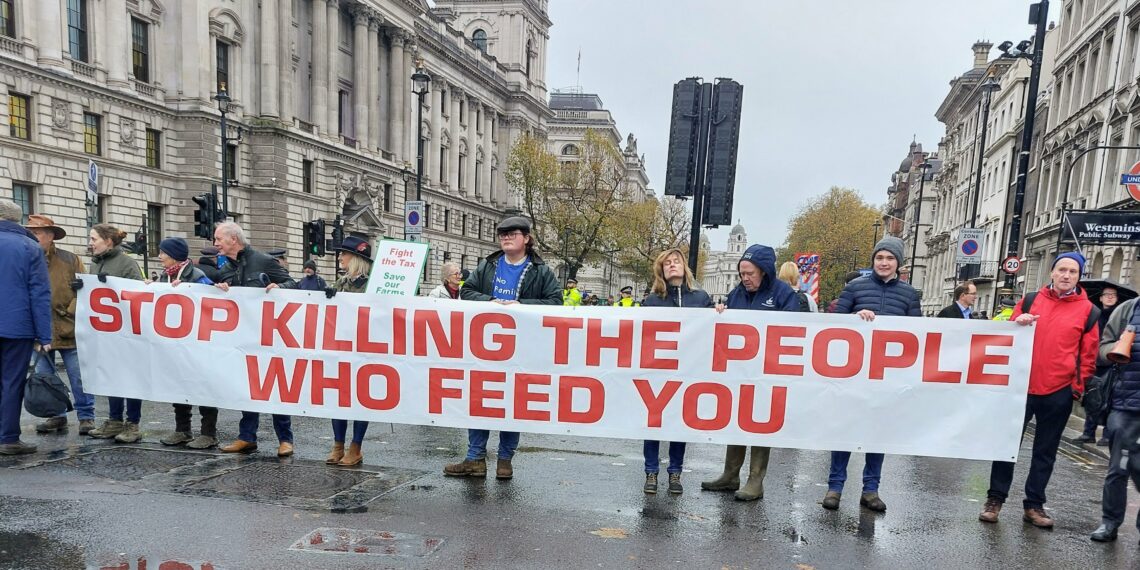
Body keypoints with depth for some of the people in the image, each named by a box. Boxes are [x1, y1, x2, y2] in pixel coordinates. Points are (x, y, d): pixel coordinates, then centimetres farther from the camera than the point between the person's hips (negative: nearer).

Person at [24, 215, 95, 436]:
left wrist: (71, 312, -9)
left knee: (79, 378, 1)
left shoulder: (70, 260, 0)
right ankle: (55, 415, 25)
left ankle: (86, 417, 11)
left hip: (68, 330, -3)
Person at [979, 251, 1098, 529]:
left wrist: (1077, 387, 0)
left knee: (1045, 451, 10)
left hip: (1059, 392, 0)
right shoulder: (1030, 300, 5)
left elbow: (1088, 354, 4)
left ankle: (1034, 505, 20)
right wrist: (1018, 325, -12)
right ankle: (995, 498, 13)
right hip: (1022, 386, 0)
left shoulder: (1087, 310, 2)